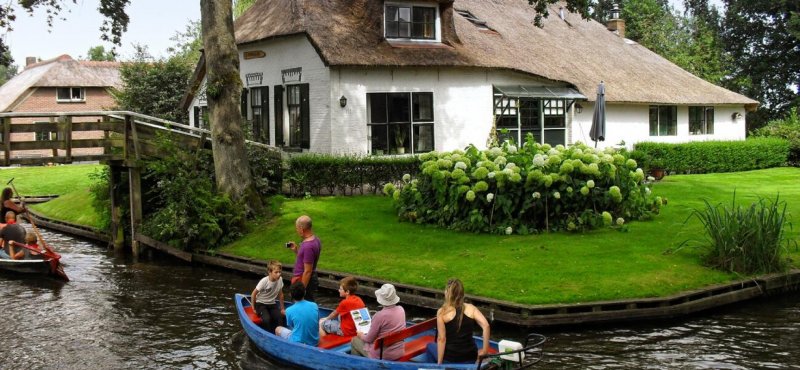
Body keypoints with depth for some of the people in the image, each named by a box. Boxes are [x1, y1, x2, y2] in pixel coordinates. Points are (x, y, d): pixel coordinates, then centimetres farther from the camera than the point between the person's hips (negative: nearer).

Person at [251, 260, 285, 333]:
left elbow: (280, 294, 4)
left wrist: (282, 308, 8)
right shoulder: (264, 281, -22)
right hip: (261, 304, -4)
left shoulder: (280, 280, -10)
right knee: (266, 319, -31)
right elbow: (254, 294, -12)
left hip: (272, 304, 4)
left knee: (280, 318, -23)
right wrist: (254, 308, -4)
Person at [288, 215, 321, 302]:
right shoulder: (316, 240, 4)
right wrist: (296, 250, 8)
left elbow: (307, 271, -24)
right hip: (312, 280, 10)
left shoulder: (308, 246, -25)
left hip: (304, 281, -10)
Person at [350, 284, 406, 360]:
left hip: (382, 356, -7)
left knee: (354, 341, 18)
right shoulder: (401, 310, -5)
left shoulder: (380, 316, -25)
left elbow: (369, 339, -14)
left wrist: (361, 335, 8)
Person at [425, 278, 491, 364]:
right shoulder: (471, 308, 0)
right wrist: (485, 351, -7)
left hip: (450, 359, -2)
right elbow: (486, 326, -13)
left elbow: (441, 339, -11)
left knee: (430, 346, 28)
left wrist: (439, 364, -6)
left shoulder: (442, 312, -8)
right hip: (471, 359, 3)